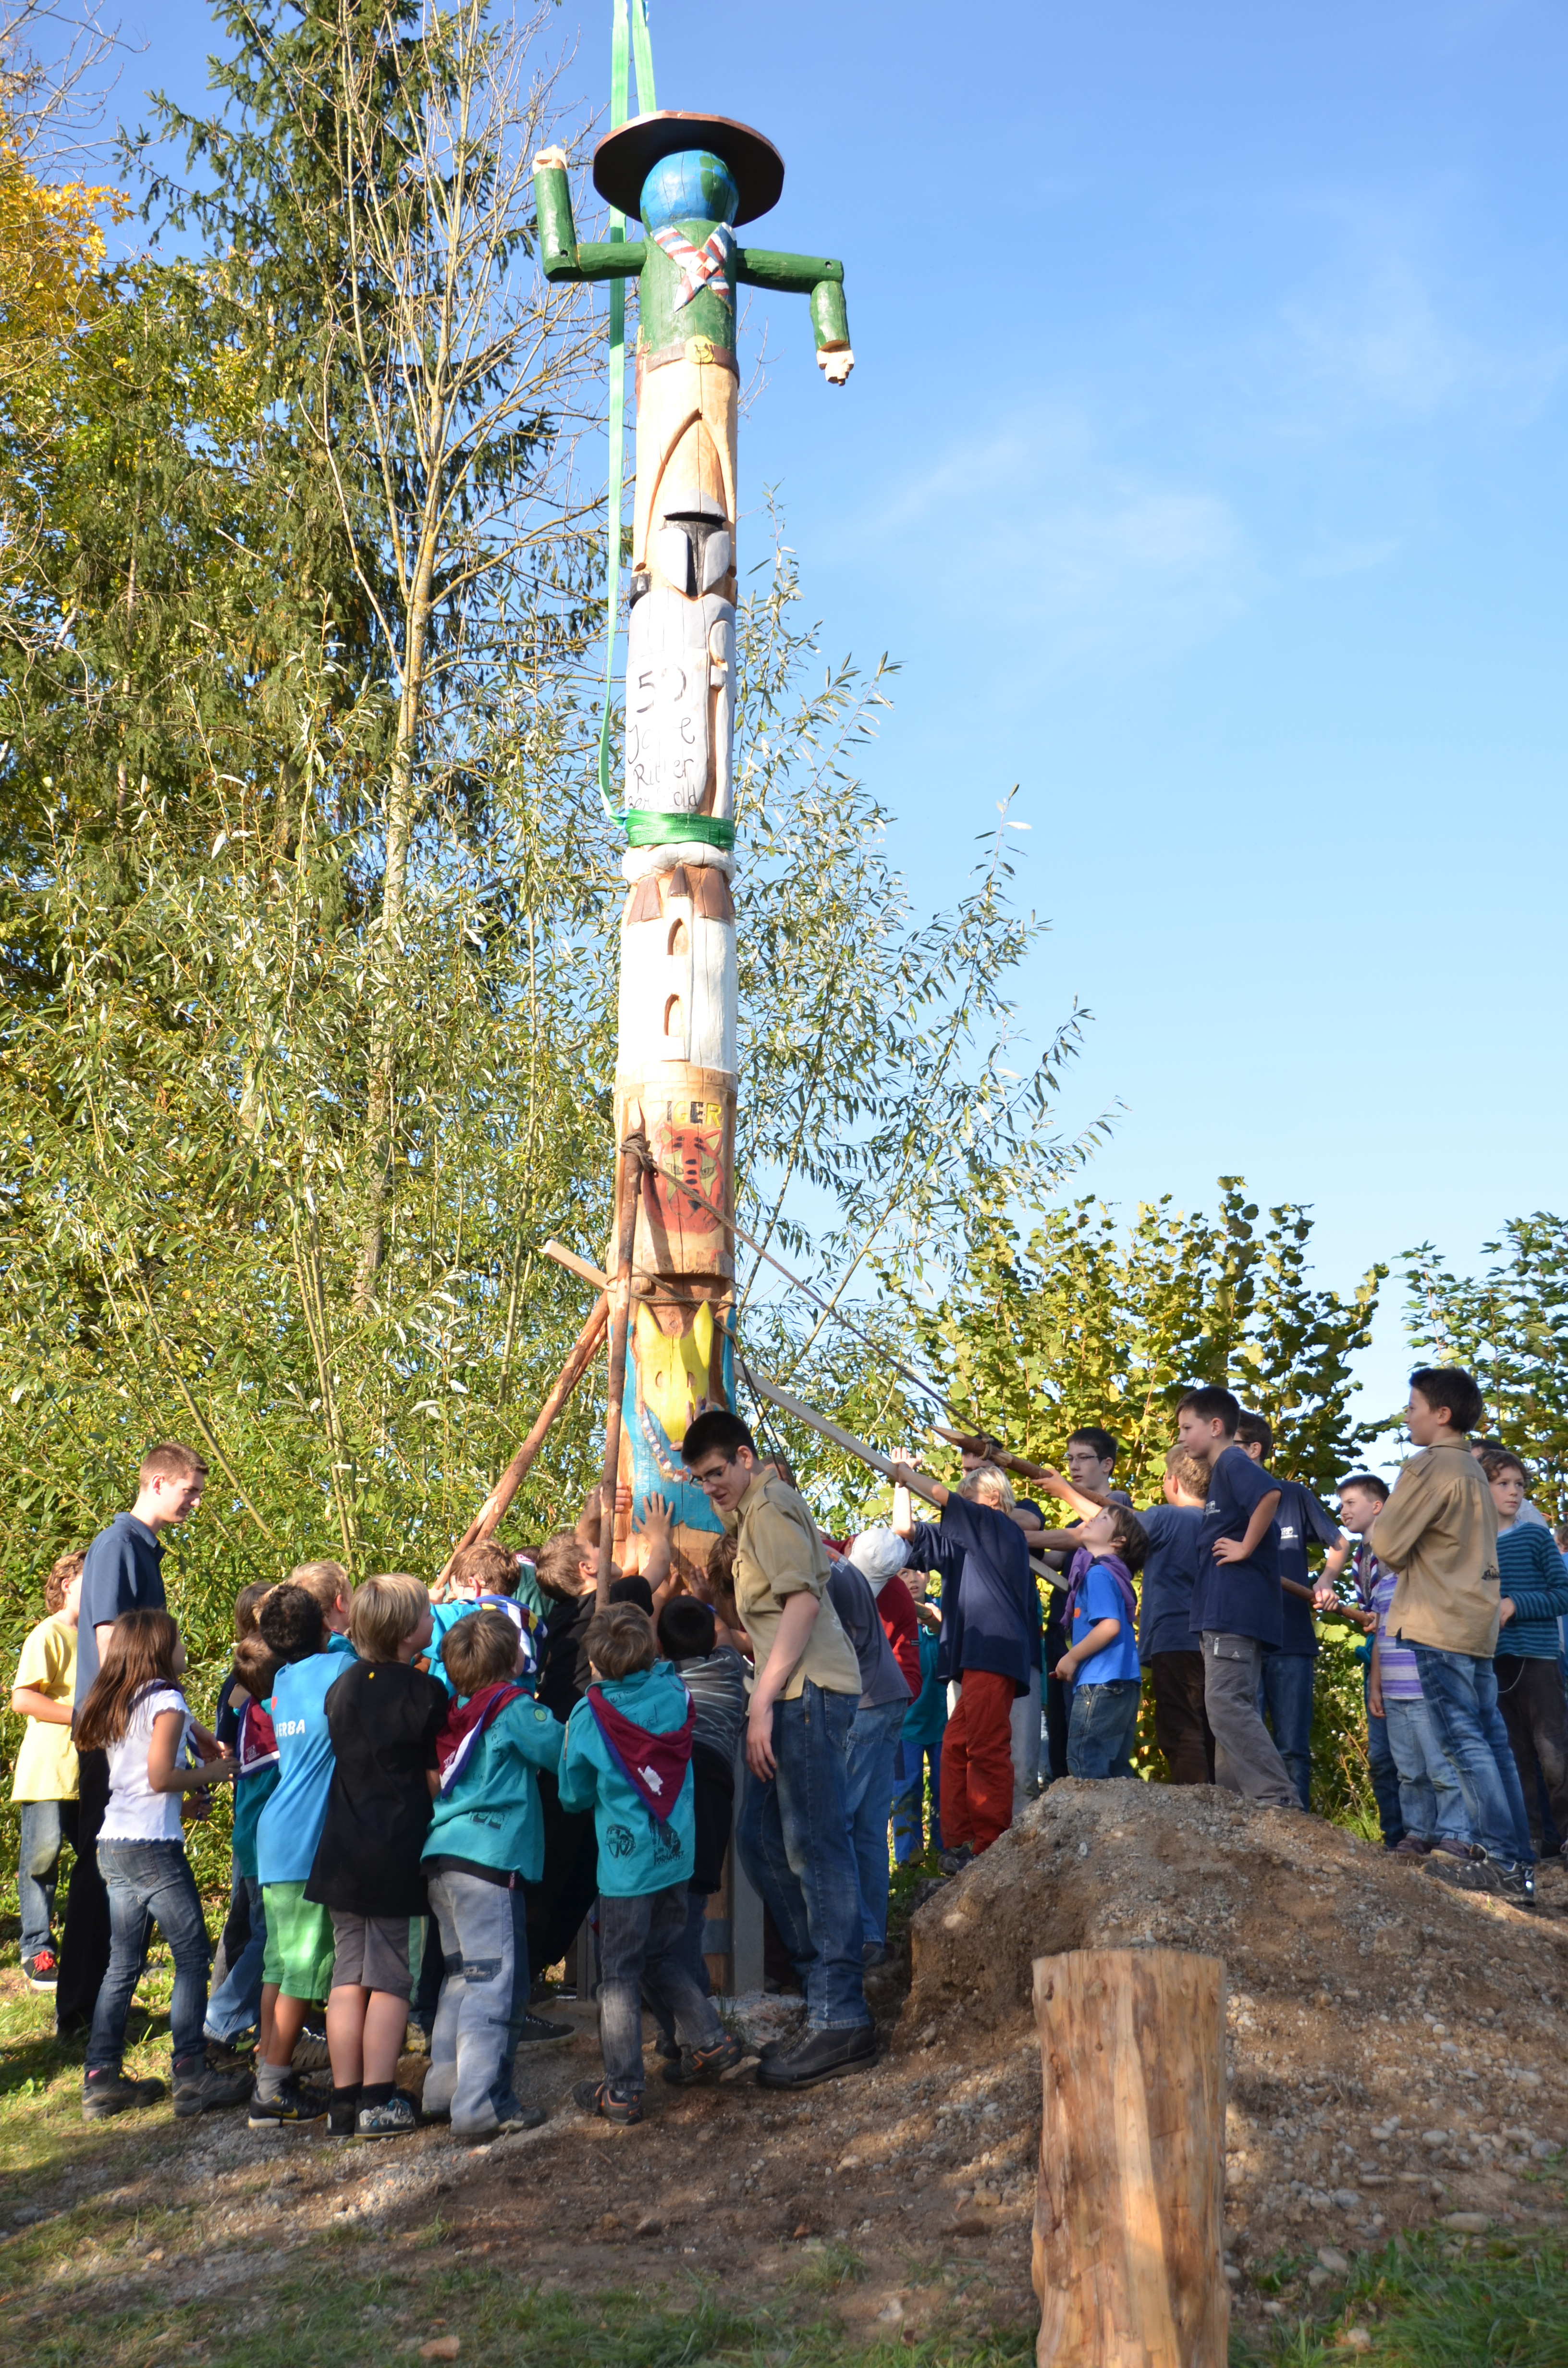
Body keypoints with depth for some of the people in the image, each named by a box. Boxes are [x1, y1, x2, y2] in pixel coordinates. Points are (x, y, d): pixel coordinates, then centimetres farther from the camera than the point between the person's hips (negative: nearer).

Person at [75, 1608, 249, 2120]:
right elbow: (161, 1776, -15)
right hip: (153, 1846, -8)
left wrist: (205, 1748, 13)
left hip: (113, 1845, 8)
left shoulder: (115, 1704, 15)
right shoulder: (166, 1701, -10)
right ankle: (192, 2080, -2)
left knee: (122, 1964, 13)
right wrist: (212, 1772, -3)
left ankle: (102, 2080, 14)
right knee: (192, 1958, -2)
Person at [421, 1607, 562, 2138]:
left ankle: (444, 2088, 22)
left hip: (442, 1859, 8)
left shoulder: (455, 1712, 14)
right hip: (489, 1860, -8)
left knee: (463, 1977, 19)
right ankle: (480, 2106, -7)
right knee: (496, 1984, -5)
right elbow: (564, 1751, -7)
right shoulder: (514, 1708, -7)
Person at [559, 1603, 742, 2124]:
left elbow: (574, 1795, 1)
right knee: (664, 1959, 22)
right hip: (678, 1853, 5)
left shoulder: (588, 1718, -13)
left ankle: (622, 2090, 7)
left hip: (626, 1864, -4)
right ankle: (711, 2042, 17)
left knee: (620, 1976, 4)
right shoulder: (673, 1692, -4)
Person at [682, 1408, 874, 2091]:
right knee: (761, 1837, 13)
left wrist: (763, 1702, -21)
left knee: (815, 1848, -10)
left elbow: (803, 1601, -19)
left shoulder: (770, 1507, -8)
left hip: (808, 1690, -11)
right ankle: (826, 1976, 20)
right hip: (793, 1696, 11)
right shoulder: (754, 1510, 23)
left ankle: (841, 2021, -8)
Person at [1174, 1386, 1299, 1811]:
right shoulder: (1221, 1472, 23)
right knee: (1231, 1707, 10)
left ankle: (1279, 1799, -17)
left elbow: (1270, 1494, -28)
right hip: (1227, 1612, 11)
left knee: (1226, 1704, -16)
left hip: (1235, 1611, -11)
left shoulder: (1234, 1463, -8)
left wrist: (1245, 1548, -21)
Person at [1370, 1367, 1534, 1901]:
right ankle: (1517, 1861, 10)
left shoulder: (1429, 1467, -12)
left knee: (1466, 1742, -8)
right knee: (1491, 1741, 9)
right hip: (1477, 1623, 9)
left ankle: (1502, 1862, -10)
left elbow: (1387, 1545, -12)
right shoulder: (1473, 1470, 17)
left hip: (1440, 1626, -9)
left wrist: (1377, 1525, 8)